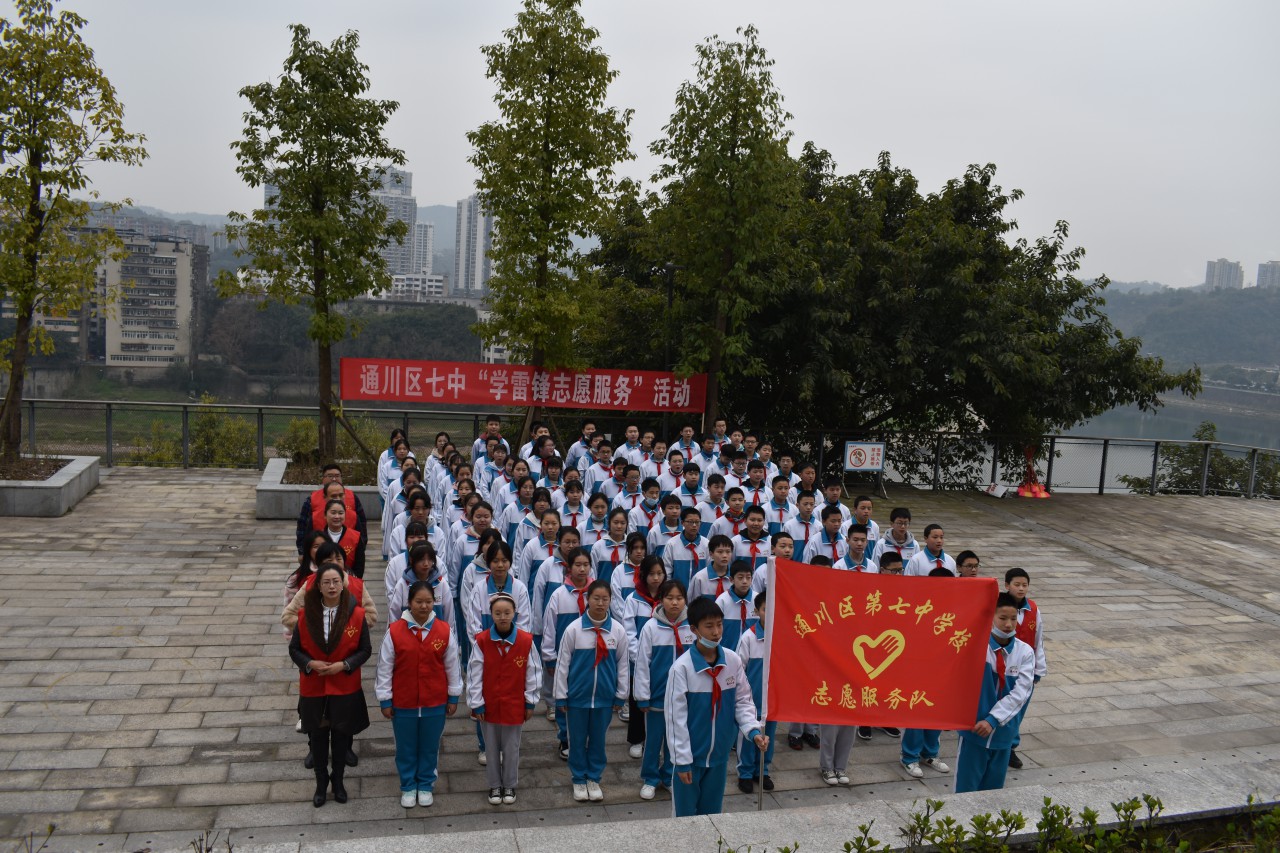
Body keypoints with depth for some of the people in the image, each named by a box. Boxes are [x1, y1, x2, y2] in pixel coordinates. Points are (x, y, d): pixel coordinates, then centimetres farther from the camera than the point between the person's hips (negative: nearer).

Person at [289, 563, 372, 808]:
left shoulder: (356, 614, -11)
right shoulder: (306, 614, -9)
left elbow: (365, 650, -4)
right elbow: (294, 649, 0)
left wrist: (343, 665, -19)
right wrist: (310, 664, -18)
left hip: (345, 689, -1)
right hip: (313, 688, 1)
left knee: (341, 735, 14)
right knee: (317, 736, 14)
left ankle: (338, 780, 36)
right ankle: (321, 783, 36)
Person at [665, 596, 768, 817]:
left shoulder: (733, 661, -7)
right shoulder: (682, 667, -19)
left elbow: (743, 701, 4)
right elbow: (676, 717, -14)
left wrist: (753, 730, -13)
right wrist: (682, 761, -11)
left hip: (720, 753, 4)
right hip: (691, 755, -4)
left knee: (712, 811, 17)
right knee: (686, 813, 9)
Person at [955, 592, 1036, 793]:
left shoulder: (1025, 652, -3)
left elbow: (1021, 692, -9)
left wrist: (993, 720, -17)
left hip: (1003, 732, 3)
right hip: (974, 729, -3)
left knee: (993, 788, 14)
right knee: (966, 788, 5)